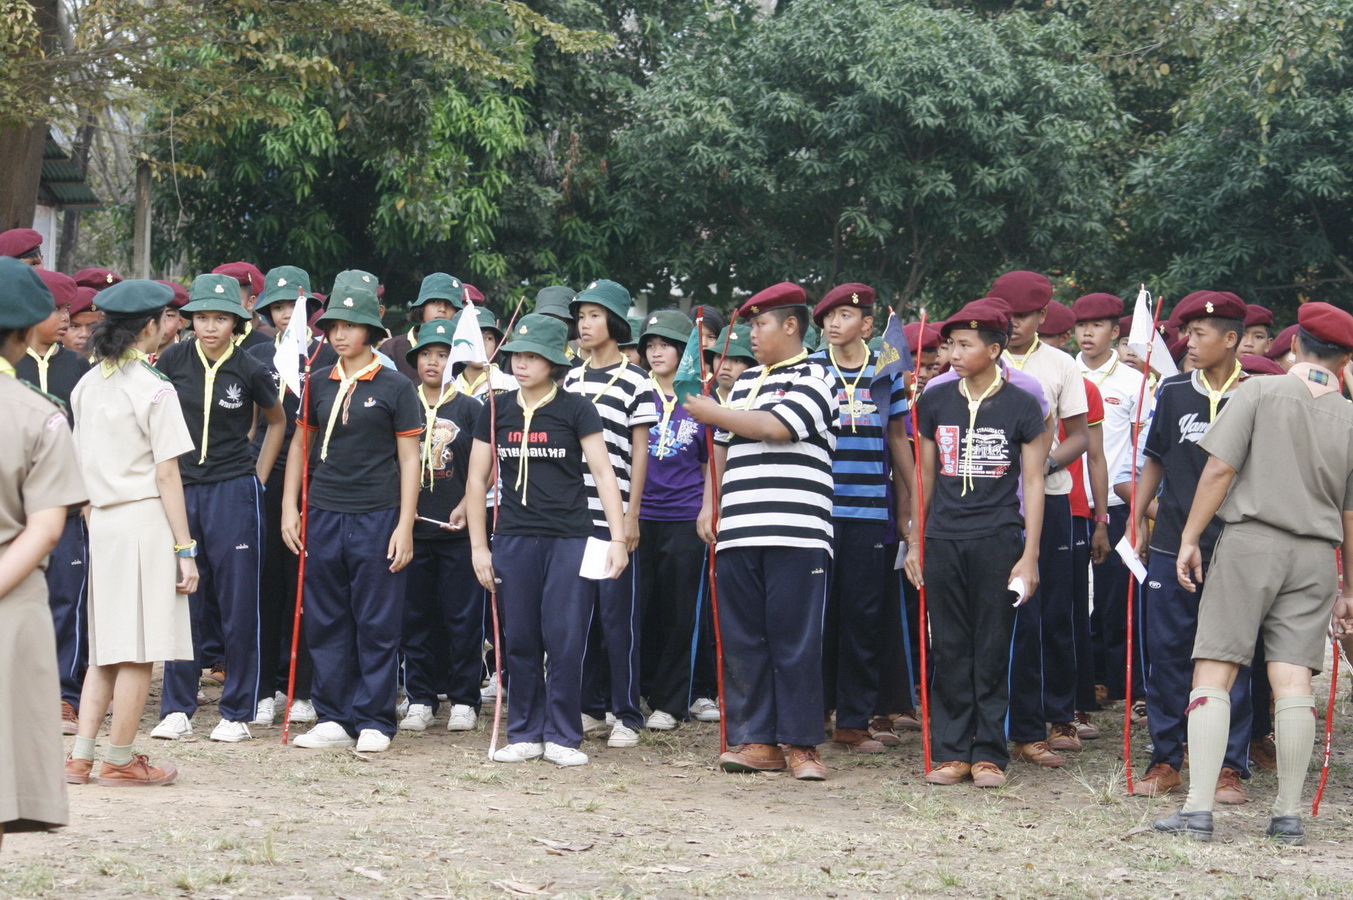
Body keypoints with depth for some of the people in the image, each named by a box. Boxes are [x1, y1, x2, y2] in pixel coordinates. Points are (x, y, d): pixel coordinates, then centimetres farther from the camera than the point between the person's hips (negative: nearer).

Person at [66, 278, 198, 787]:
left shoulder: (86, 386, 9)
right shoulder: (154, 390, -11)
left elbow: (82, 466, 12)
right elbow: (167, 476, -12)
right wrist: (185, 548, -9)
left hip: (102, 523, 7)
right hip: (146, 520, -7)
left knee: (106, 647, 13)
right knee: (140, 650, 1)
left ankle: (81, 757, 11)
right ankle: (119, 760, 6)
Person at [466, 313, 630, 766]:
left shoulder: (576, 410, 0)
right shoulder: (496, 412, 8)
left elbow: (604, 474, -4)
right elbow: (477, 480, 11)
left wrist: (618, 538, -12)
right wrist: (478, 546, 7)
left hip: (570, 540, -3)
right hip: (513, 540, 3)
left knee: (565, 640, -5)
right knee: (519, 641, 5)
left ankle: (563, 736, 4)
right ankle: (525, 733, 15)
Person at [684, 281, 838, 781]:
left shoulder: (815, 378, 0)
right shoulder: (745, 383, 22)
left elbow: (775, 427, -14)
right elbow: (723, 448, 26)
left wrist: (709, 413, -5)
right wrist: (709, 505, 15)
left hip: (796, 533, -7)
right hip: (737, 533, 7)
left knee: (795, 640, -5)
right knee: (741, 639, 4)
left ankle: (801, 744, 1)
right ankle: (757, 741, 8)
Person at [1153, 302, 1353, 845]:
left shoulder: (1261, 392, -1)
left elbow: (1220, 469, -6)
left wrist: (1191, 538, 1)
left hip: (1250, 541, -3)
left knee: (1213, 673, -3)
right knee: (1293, 680, 3)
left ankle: (1198, 810, -10)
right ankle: (1288, 816, 4)